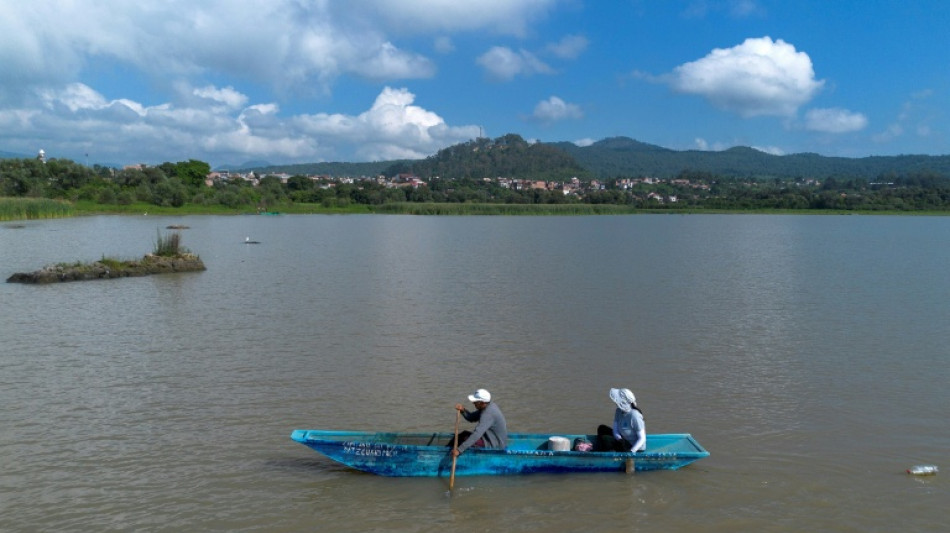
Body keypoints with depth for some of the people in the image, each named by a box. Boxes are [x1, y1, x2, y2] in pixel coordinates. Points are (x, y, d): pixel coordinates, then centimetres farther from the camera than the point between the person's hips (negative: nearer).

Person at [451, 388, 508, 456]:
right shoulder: (486, 407, 1)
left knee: (465, 438, -16)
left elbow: (477, 434, -36)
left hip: (496, 445, -10)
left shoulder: (488, 414, -28)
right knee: (464, 434, 10)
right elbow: (471, 418, 9)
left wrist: (459, 450, -39)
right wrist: (463, 410, -13)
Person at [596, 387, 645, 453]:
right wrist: (618, 437, -23)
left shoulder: (634, 416, -27)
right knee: (602, 429, 11)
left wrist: (631, 452, -33)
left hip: (634, 446, -9)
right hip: (624, 439, 9)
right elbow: (615, 430, 0)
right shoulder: (618, 411, -2)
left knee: (604, 439, -21)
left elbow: (642, 439, -25)